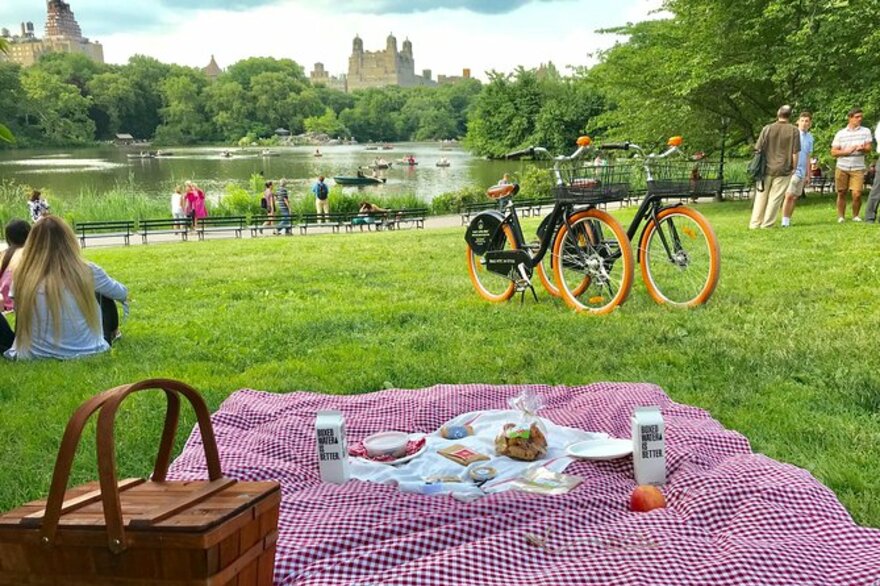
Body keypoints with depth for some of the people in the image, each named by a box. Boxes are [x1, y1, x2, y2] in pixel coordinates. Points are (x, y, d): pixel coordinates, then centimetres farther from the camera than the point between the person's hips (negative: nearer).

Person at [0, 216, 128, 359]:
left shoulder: (23, 276, -10)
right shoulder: (87, 271, -11)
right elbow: (120, 293, 10)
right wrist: (125, 294, 34)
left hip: (35, 356, 0)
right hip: (86, 352, 0)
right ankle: (112, 334, 48)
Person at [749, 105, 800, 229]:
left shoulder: (767, 128, -1)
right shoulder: (793, 130, -3)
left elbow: (758, 150, 1)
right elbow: (795, 153, -4)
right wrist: (794, 168, 8)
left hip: (766, 169, 2)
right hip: (783, 170, -1)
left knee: (761, 197, 12)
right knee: (775, 198, 4)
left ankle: (755, 224, 14)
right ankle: (767, 225, 4)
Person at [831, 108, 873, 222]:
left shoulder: (866, 131, 6)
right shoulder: (840, 133, 2)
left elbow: (868, 147, -1)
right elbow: (833, 152, 1)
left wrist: (863, 148, -23)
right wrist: (847, 151, -14)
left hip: (858, 168, 0)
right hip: (842, 168, 0)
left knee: (857, 194, -9)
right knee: (841, 193, 4)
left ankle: (855, 215, 11)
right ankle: (841, 216, 16)